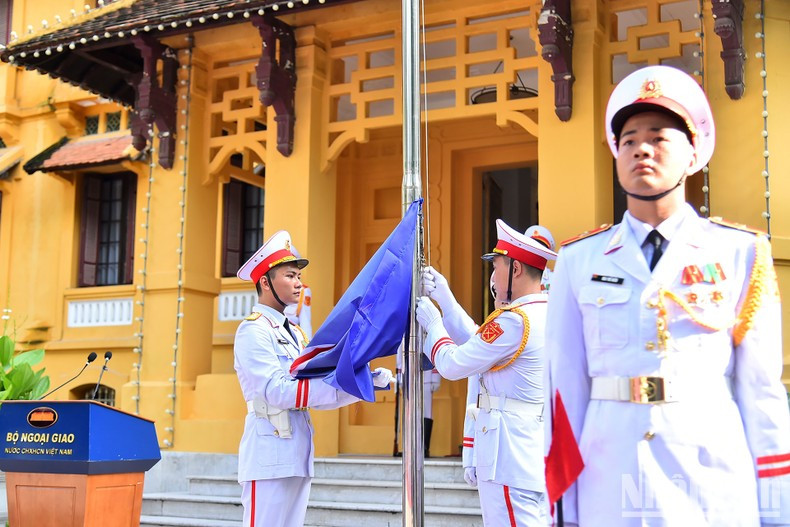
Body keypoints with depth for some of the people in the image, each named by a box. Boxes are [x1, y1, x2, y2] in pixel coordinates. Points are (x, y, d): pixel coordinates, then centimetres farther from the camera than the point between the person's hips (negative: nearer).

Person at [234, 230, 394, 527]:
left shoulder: (293, 333, 18)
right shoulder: (253, 331, -9)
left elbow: (316, 395, 13)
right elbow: (279, 391, -19)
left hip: (297, 459, 9)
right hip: (270, 459, -9)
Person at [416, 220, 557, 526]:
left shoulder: (515, 321, -19)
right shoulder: (544, 314, 11)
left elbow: (452, 365, -13)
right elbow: (478, 342, 20)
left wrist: (433, 323, 5)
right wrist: (443, 298, 23)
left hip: (509, 452, -10)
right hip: (536, 452, 10)